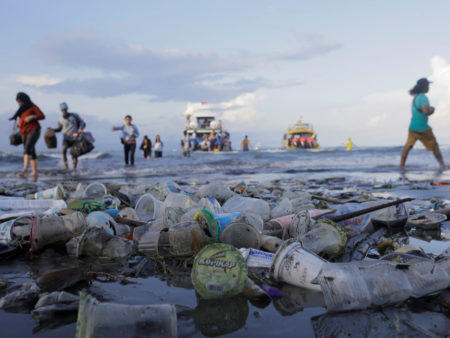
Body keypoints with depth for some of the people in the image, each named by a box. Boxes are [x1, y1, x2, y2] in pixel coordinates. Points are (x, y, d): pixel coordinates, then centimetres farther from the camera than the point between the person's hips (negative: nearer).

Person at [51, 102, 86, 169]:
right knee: (64, 150, -26)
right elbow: (59, 129, 20)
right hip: (66, 139, 1)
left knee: (75, 155, -4)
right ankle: (66, 165, -21)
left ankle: (74, 169, 9)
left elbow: (83, 123, 3)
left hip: (75, 138, -1)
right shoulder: (60, 120, 7)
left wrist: (80, 128, -18)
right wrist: (52, 130, 2)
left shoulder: (74, 115, 3)